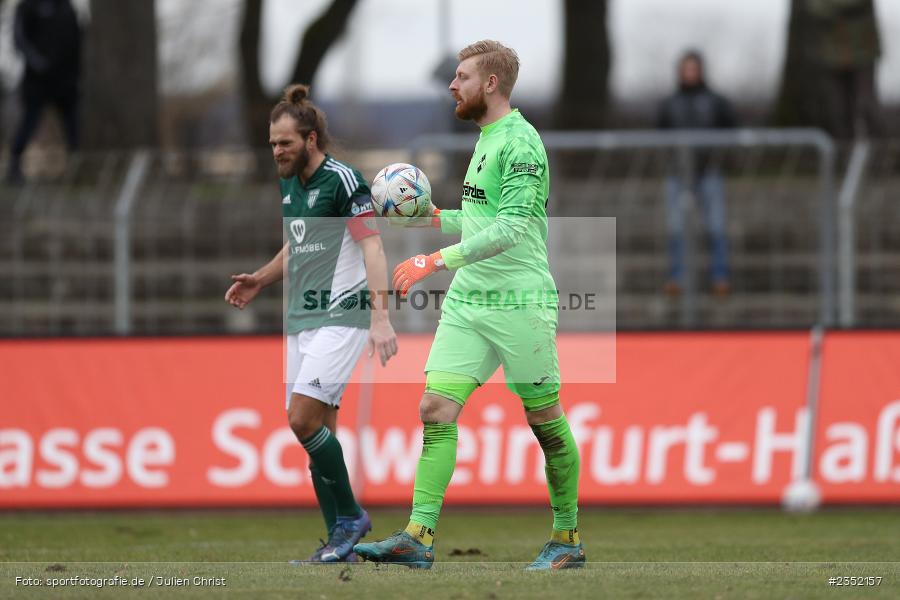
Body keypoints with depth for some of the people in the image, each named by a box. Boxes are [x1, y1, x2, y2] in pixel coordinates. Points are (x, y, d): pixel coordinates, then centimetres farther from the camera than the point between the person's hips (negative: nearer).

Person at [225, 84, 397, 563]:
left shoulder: (342, 180, -12)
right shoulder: (289, 185, 13)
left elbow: (372, 247, -18)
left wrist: (381, 317, -27)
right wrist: (260, 281, 14)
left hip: (341, 316, -8)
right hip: (301, 321, 8)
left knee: (304, 420, -17)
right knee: (320, 432, 4)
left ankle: (350, 516, -2)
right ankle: (341, 542, 8)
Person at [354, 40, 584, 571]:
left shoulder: (520, 142, -13)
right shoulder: (487, 139, 16)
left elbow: (511, 228, -22)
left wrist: (438, 260, -26)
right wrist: (440, 219, 14)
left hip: (520, 303, -8)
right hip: (467, 301, 8)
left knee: (546, 422, 2)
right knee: (437, 409, -5)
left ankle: (568, 539, 14)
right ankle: (419, 537, -9)